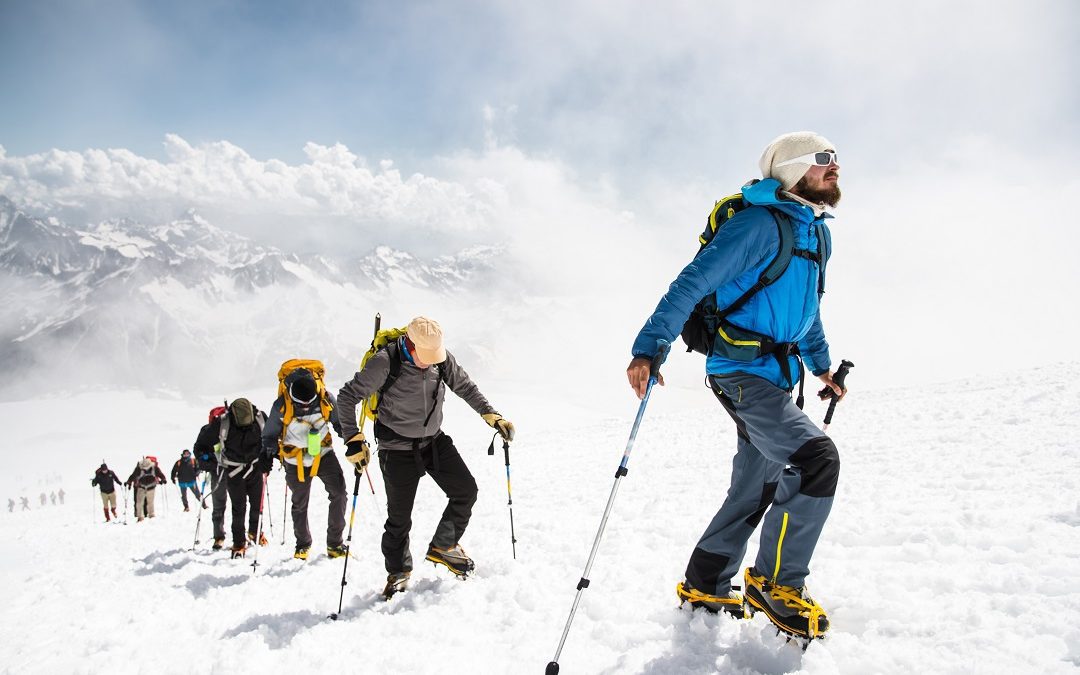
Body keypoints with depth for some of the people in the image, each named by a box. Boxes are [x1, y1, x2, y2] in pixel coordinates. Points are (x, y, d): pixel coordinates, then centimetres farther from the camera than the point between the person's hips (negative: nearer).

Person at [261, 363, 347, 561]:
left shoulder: (326, 398, -17)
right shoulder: (281, 406, -20)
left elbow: (340, 423, 1)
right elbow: (270, 435, -4)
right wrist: (267, 456, -14)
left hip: (323, 454, 0)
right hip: (296, 461, 0)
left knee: (339, 493, -14)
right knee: (299, 504, 14)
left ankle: (335, 543, -2)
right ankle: (303, 544, 36)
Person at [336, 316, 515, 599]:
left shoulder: (442, 358, -11)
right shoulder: (385, 362, -24)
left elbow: (465, 387, 5)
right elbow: (348, 396, -16)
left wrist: (492, 416, -4)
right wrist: (354, 439, -20)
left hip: (435, 440, 5)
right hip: (398, 449, -4)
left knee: (466, 491, 0)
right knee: (399, 516, 3)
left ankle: (443, 547, 20)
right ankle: (398, 572, 27)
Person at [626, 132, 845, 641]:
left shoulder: (817, 232, 14)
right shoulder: (761, 223, -14)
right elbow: (692, 283, -19)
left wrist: (822, 364, 31)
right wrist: (648, 349, -26)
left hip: (774, 375, 10)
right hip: (741, 370, -10)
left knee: (756, 488, 11)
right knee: (816, 458, -21)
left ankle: (705, 587, 25)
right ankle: (776, 582, -5)